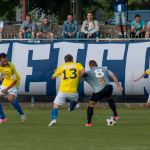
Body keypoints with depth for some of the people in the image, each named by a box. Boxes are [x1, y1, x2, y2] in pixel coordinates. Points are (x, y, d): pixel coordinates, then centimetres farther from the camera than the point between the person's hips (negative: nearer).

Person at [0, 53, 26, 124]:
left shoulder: (11, 67, -28)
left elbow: (14, 81, -24)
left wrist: (6, 89, -27)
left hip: (12, 84, -7)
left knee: (11, 98, -28)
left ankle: (22, 114, -7)